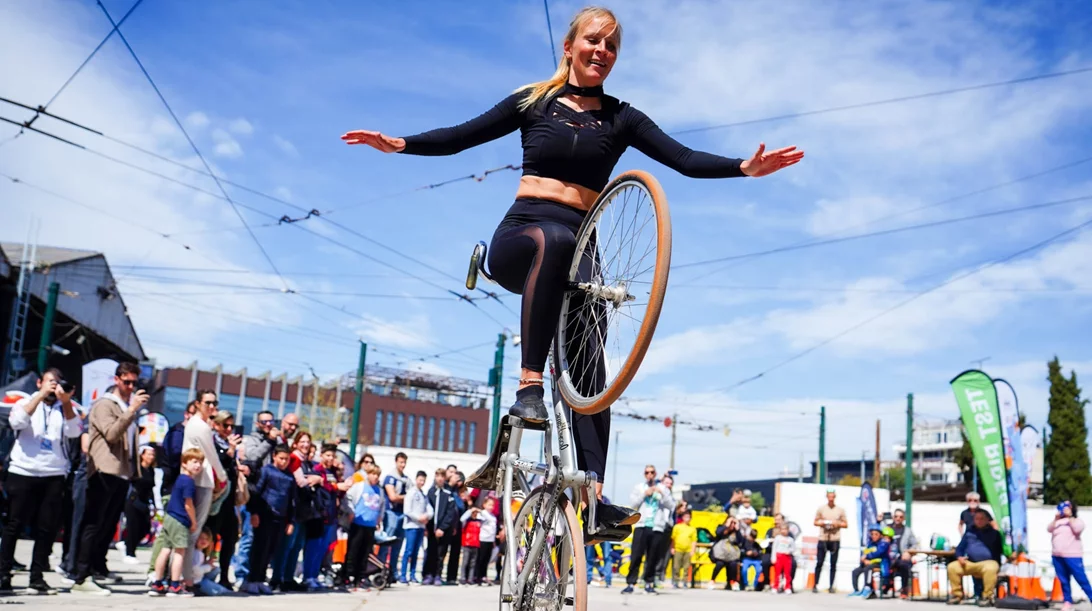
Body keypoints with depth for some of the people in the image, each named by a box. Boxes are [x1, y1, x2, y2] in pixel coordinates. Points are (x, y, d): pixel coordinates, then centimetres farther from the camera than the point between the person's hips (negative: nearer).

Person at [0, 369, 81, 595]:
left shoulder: (66, 408, 11)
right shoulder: (26, 402, 8)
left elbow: (74, 432, -7)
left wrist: (66, 402, -16)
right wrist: (41, 395, -16)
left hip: (54, 476, 1)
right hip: (23, 473, -1)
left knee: (47, 529, 1)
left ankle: (37, 577, 8)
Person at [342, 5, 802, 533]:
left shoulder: (620, 118, 11)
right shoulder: (534, 101, 10)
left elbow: (685, 159, 0)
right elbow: (462, 136, 8)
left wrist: (745, 168, -15)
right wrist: (400, 144, -7)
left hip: (578, 252, 3)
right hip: (519, 237, -2)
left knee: (591, 374, -8)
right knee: (555, 240, -40)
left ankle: (593, 495, -9)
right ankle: (529, 387, -39)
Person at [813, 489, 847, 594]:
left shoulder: (840, 510, 6)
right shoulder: (821, 508, 6)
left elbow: (845, 524, 7)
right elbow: (816, 522, 9)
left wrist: (838, 523, -12)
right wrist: (823, 523, -11)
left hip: (835, 540, 0)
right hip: (823, 539, 0)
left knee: (833, 564, 3)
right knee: (819, 562, -1)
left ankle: (831, 586, 9)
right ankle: (815, 585, 4)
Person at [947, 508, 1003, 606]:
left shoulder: (994, 533, 5)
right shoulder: (969, 531, 15)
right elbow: (960, 547, 13)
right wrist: (960, 557, -8)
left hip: (988, 562, -4)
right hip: (970, 563, 4)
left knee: (990, 569, -39)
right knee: (952, 567, -18)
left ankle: (987, 597, -24)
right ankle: (956, 595, -5)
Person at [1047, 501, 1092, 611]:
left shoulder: (1076, 520, 6)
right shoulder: (1058, 521, 18)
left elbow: (1077, 529, -14)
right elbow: (1049, 529, 4)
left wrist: (1069, 516, -11)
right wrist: (1056, 518, -7)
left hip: (1072, 556, -4)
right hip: (1057, 556, 5)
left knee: (1082, 579, -6)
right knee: (1063, 581, 6)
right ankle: (1067, 601, 13)